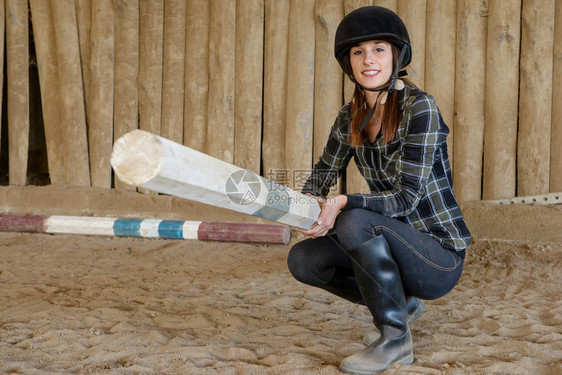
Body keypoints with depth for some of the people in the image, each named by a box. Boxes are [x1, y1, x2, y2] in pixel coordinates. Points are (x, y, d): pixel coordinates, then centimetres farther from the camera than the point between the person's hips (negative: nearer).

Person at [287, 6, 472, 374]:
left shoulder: (419, 107, -18)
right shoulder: (351, 115, 3)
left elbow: (407, 196, -23)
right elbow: (325, 171, 14)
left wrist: (343, 203, -33)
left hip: (441, 256, -7)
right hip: (396, 243, 7)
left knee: (355, 221, -31)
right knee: (303, 259, -4)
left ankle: (396, 340, -13)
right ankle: (403, 304, 16)